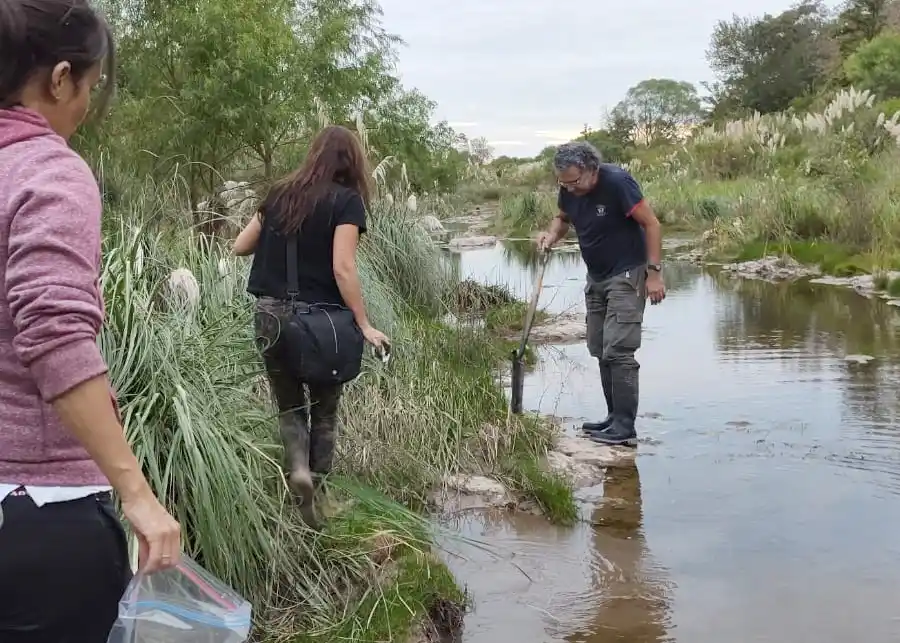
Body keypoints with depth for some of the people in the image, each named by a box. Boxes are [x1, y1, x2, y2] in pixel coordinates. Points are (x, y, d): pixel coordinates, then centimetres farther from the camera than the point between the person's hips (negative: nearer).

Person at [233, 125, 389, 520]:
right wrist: (365, 326, -12)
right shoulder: (346, 200, -6)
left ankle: (298, 469, -9)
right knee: (324, 408, 15)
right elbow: (342, 269, -15)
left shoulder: (280, 194, 8)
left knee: (290, 405, 16)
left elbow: (239, 247, 14)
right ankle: (317, 490, 17)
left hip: (272, 315, 4)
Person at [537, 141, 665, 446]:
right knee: (600, 350, 9)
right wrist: (552, 234, -5)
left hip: (626, 275, -8)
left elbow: (651, 224, -18)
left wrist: (654, 272, -22)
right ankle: (615, 417, 19)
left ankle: (625, 428, -10)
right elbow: (562, 218, 18)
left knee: (618, 351, -13)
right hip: (596, 277, 8)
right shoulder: (568, 190, -3)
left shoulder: (617, 182, -22)